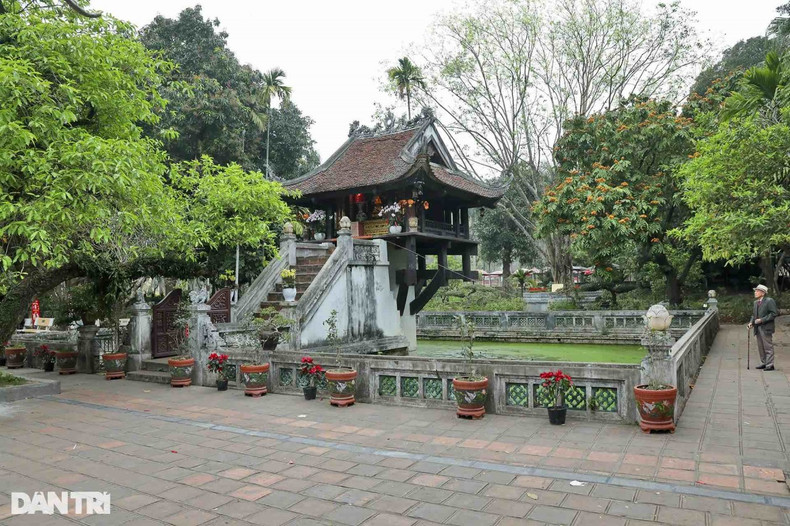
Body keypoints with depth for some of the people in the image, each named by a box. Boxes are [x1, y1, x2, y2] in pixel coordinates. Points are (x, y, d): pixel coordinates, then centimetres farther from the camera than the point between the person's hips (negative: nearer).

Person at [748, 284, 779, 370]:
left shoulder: (769, 301, -9)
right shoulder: (756, 302, 14)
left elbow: (774, 313, -15)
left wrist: (762, 320, -19)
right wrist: (751, 322, 1)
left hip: (766, 328, -8)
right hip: (758, 328, 8)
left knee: (768, 347, -1)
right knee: (760, 347, 12)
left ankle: (770, 365, 5)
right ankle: (764, 363, 22)